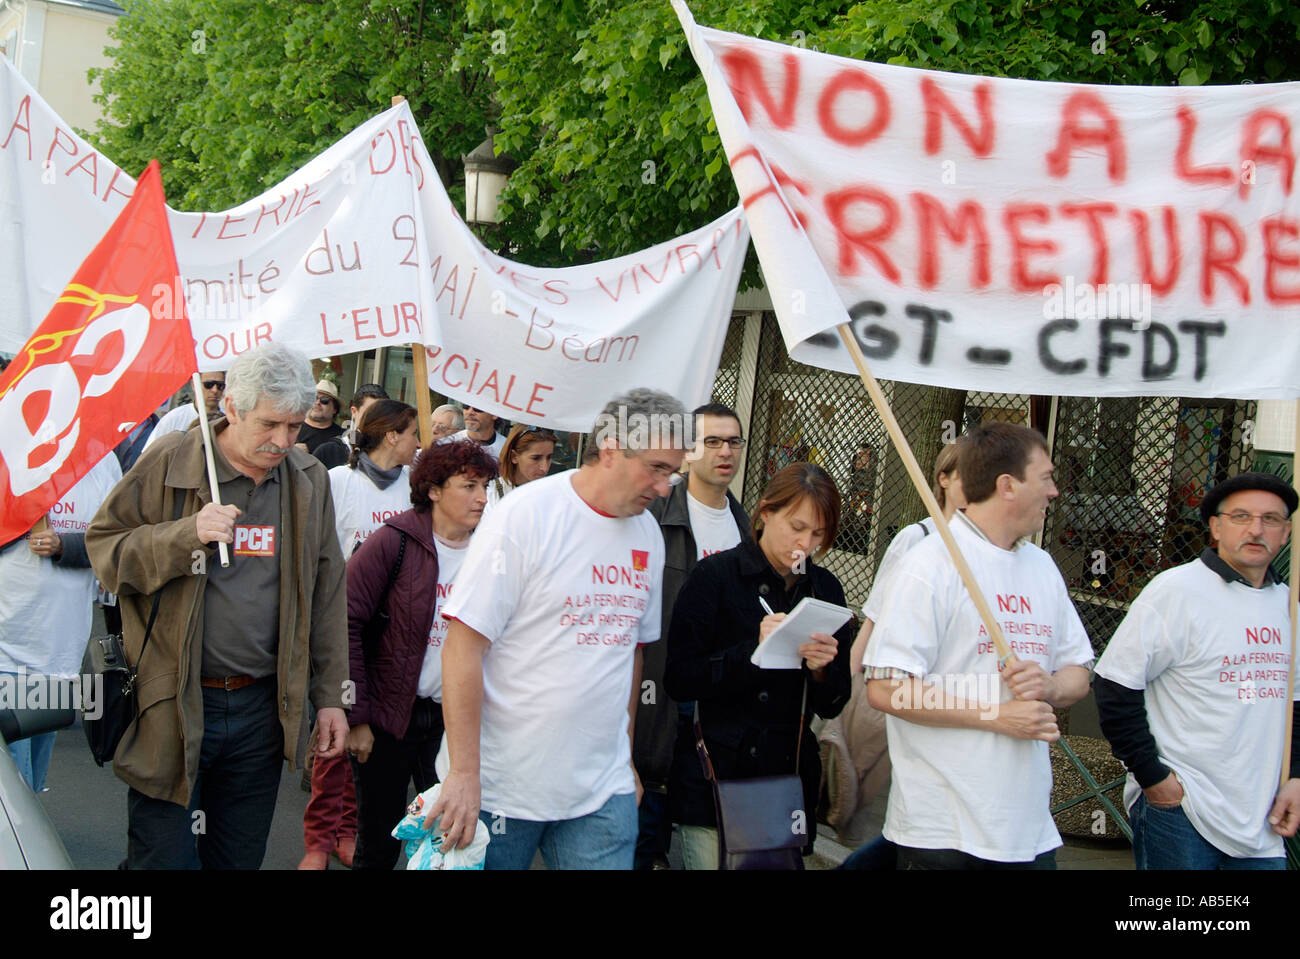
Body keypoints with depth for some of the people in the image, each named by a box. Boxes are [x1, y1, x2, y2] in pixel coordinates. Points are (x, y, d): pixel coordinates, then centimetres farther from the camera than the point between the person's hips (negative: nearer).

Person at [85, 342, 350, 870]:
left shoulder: (310, 481, 7)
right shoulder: (168, 465, -5)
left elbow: (326, 594, 11)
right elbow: (103, 549, -4)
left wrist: (329, 697, 10)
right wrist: (187, 534, -20)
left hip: (261, 708, 4)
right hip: (171, 706, -3)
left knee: (241, 857, 13)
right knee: (164, 857, 1)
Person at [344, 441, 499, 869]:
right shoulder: (395, 542, -10)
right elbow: (346, 623, -11)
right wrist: (356, 715, -13)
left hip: (455, 719, 3)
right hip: (389, 717, -3)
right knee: (379, 846, 8)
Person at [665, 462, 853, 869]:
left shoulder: (825, 589, 8)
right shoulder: (715, 576, -4)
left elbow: (831, 706, 10)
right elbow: (678, 679, -11)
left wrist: (821, 670, -12)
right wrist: (752, 650, -22)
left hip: (789, 778, 4)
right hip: (715, 778, -4)